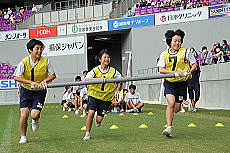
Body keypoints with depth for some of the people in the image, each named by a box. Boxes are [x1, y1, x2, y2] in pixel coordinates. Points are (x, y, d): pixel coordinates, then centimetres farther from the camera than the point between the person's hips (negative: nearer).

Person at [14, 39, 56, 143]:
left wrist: (44, 81, -21)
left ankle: (35, 120, 27)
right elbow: (16, 77, -18)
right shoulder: (24, 62, -14)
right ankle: (23, 137, 12)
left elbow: (53, 75, -1)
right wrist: (31, 82, -26)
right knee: (24, 115, -10)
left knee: (35, 115, -13)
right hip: (26, 90, 0)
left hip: (40, 91, 0)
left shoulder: (46, 61, -10)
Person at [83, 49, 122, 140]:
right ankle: (87, 134, -1)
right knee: (91, 113, -17)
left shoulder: (113, 71, -1)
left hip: (106, 97, 1)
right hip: (94, 94, -1)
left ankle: (98, 119, 38)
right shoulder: (95, 70, -7)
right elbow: (87, 79, -23)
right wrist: (99, 79, -37)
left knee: (99, 119, -2)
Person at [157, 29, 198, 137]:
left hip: (182, 83, 1)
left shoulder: (185, 52, 0)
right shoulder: (164, 54, 1)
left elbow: (194, 64, 9)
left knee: (176, 109, 3)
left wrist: (190, 72, -12)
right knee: (171, 104, -21)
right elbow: (161, 70, -6)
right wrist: (174, 72, -19)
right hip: (169, 83, -1)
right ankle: (169, 128, -18)